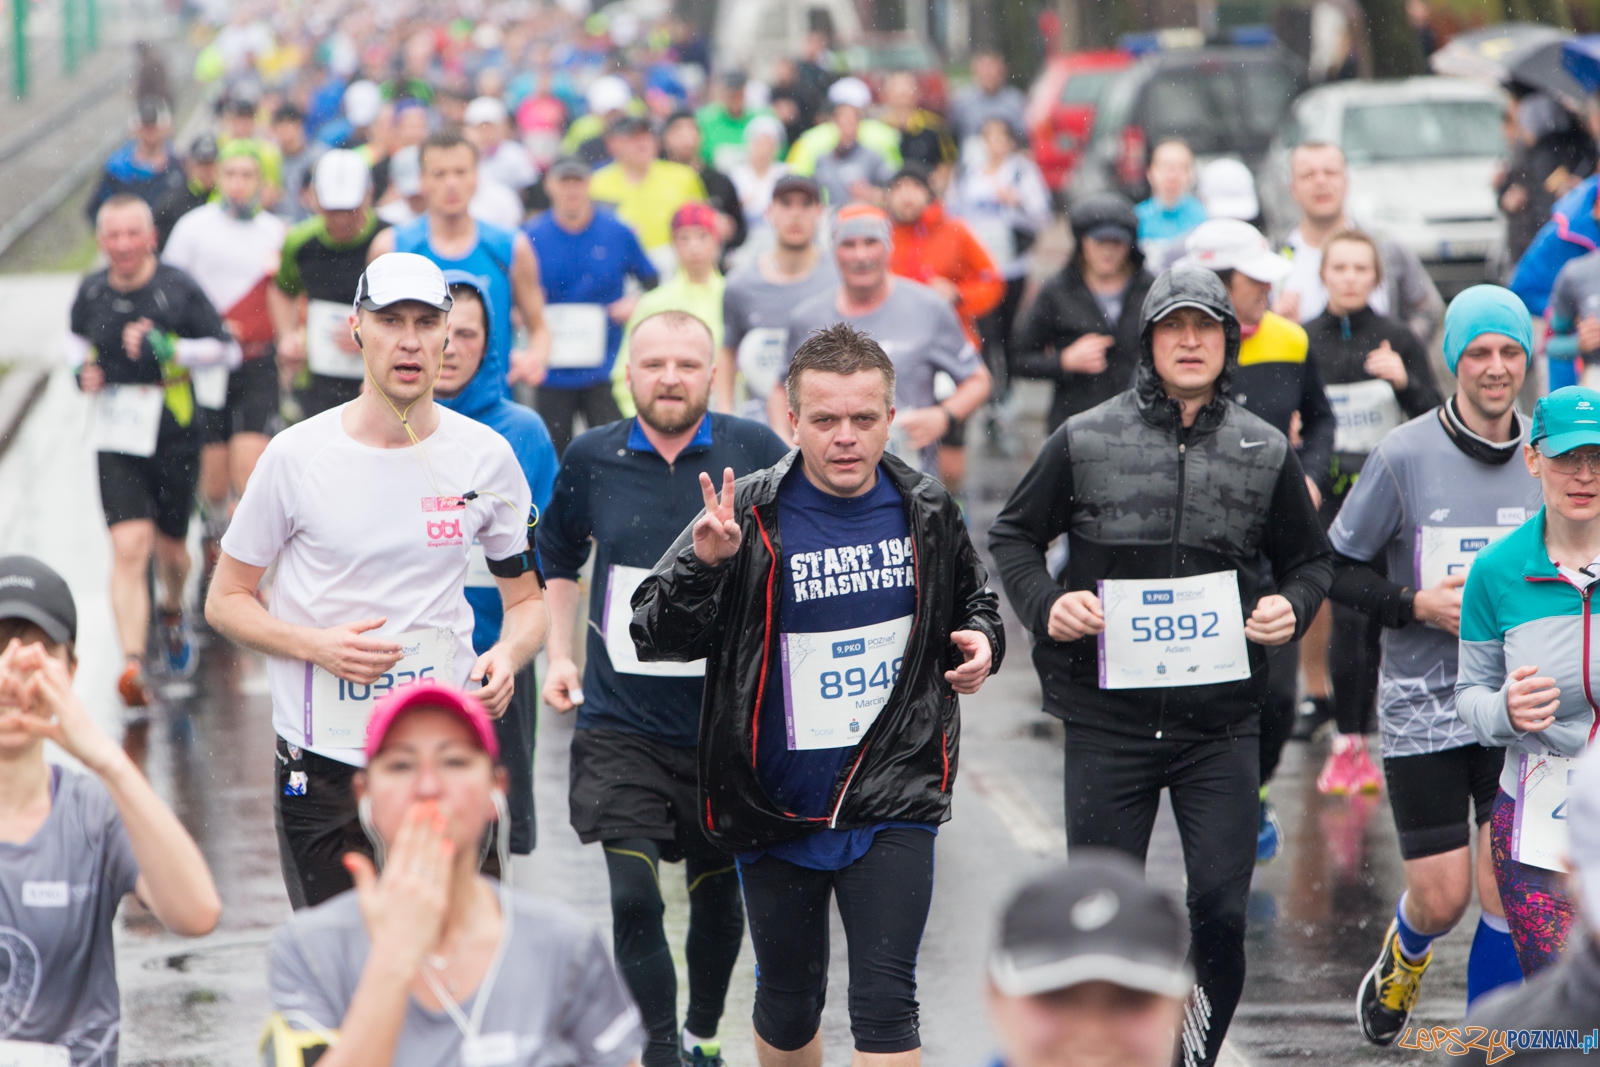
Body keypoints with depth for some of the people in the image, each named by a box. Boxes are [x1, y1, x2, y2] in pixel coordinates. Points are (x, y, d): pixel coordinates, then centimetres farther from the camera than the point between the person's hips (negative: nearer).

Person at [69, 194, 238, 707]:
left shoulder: (178, 289, -9)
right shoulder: (91, 292, 0)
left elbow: (227, 348, -5)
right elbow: (78, 337, 21)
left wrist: (168, 349, -18)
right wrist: (82, 368, -1)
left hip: (174, 437, -1)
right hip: (117, 438, 1)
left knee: (170, 549, 13)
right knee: (128, 548, -15)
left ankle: (174, 612, 49)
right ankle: (132, 664, -21)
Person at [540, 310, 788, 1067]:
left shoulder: (756, 454, -6)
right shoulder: (592, 459, 0)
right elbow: (558, 560, 17)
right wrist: (559, 657, 9)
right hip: (621, 726, 0)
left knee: (718, 891, 16)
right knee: (632, 897, -13)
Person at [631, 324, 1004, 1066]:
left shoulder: (926, 512, 1)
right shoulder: (750, 516, -8)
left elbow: (973, 600, 21)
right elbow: (654, 638, -9)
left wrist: (980, 642, -2)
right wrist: (703, 565, -26)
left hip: (893, 800, 0)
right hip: (773, 806, 0)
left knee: (884, 1004, -9)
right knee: (787, 1005, 14)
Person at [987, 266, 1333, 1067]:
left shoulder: (1265, 452, 6)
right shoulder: (1085, 441, 0)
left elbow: (1310, 558, 18)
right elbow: (1013, 534, 10)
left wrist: (1291, 606, -4)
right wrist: (1044, 603, -8)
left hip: (1222, 719, 1)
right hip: (1108, 720, -1)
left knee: (1222, 904, -3)